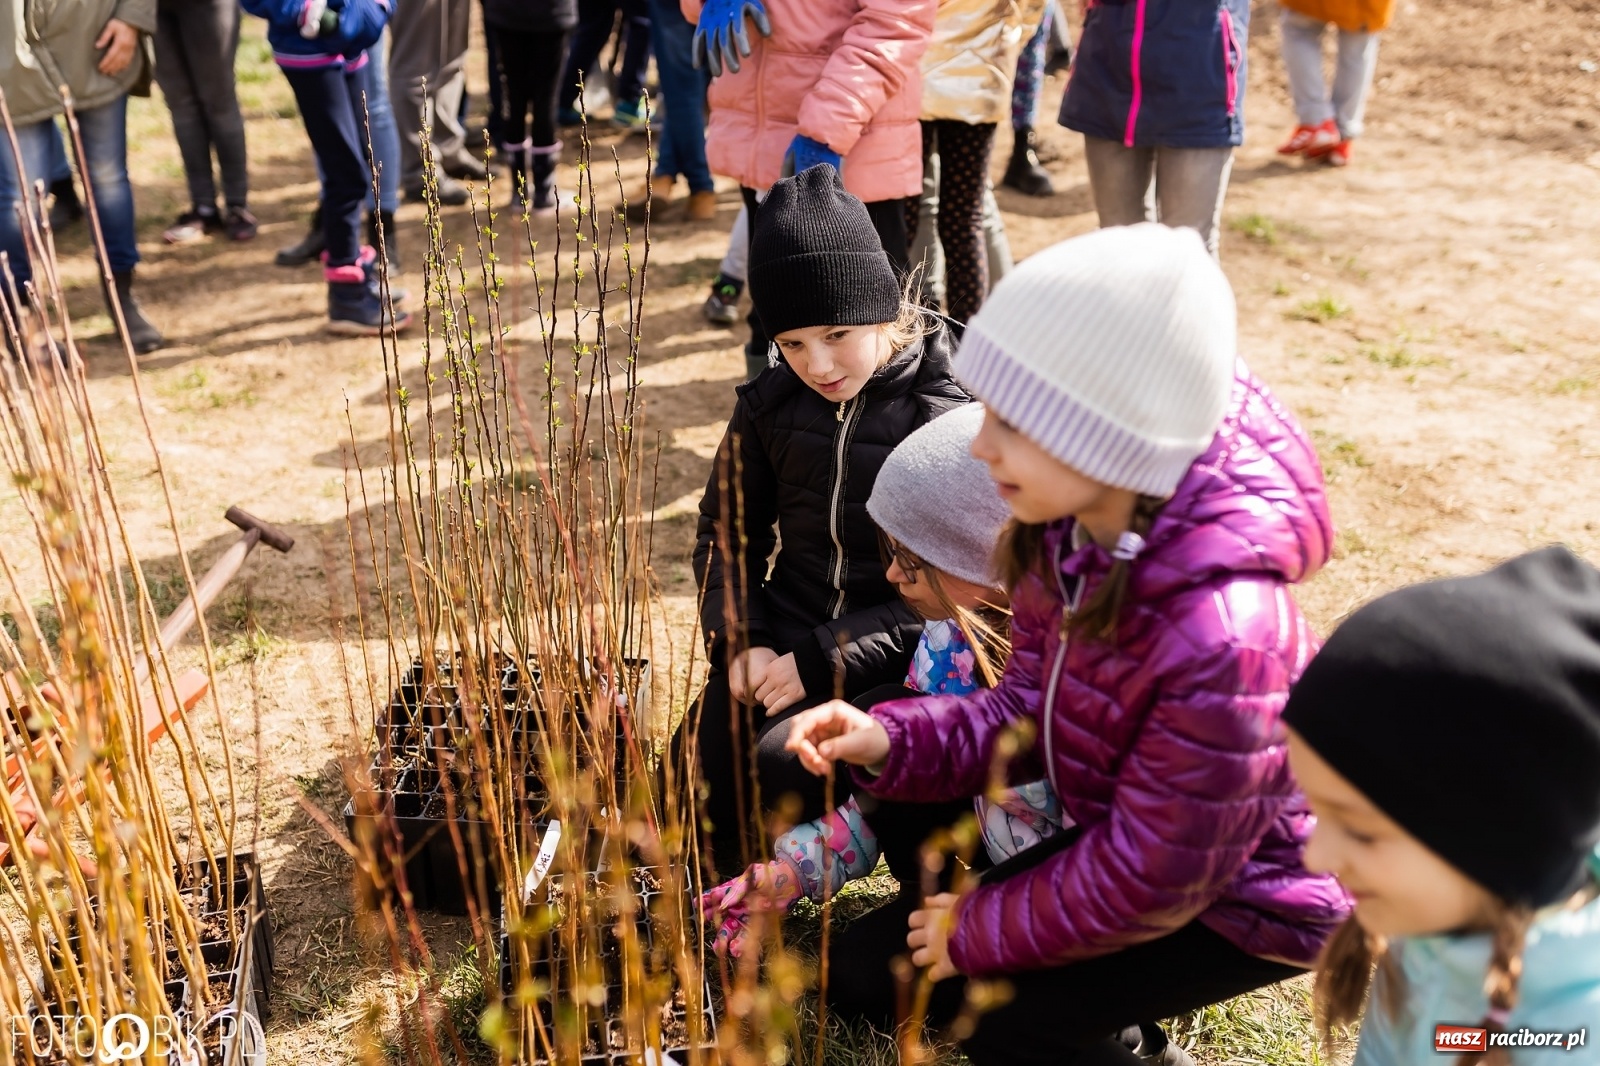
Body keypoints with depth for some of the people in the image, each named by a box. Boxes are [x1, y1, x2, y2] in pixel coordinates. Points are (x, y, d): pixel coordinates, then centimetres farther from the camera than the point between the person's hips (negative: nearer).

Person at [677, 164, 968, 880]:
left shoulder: (945, 416, -13)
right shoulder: (771, 404, 2)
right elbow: (726, 532, 11)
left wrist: (819, 661, -20)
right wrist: (739, 642, -6)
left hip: (887, 655, -4)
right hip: (785, 630, 5)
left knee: (781, 769, -26)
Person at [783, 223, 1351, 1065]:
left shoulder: (1219, 638, -40)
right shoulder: (1071, 533, -17)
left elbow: (1148, 879, -26)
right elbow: (1029, 708, -3)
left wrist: (982, 929, -13)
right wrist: (889, 740, -17)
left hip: (1243, 894, -7)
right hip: (1136, 838, 7)